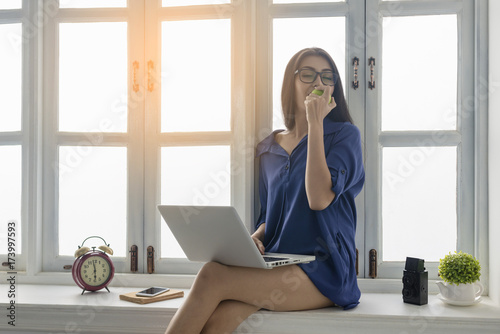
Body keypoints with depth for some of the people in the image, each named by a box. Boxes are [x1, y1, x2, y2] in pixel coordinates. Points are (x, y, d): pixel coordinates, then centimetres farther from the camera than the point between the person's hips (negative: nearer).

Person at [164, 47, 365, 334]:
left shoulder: (344, 135, 1)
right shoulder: (268, 149, 16)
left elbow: (320, 199, -15)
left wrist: (315, 124, -11)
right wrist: (254, 238, -2)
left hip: (322, 270, -4)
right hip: (276, 266, 4)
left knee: (212, 276, -26)